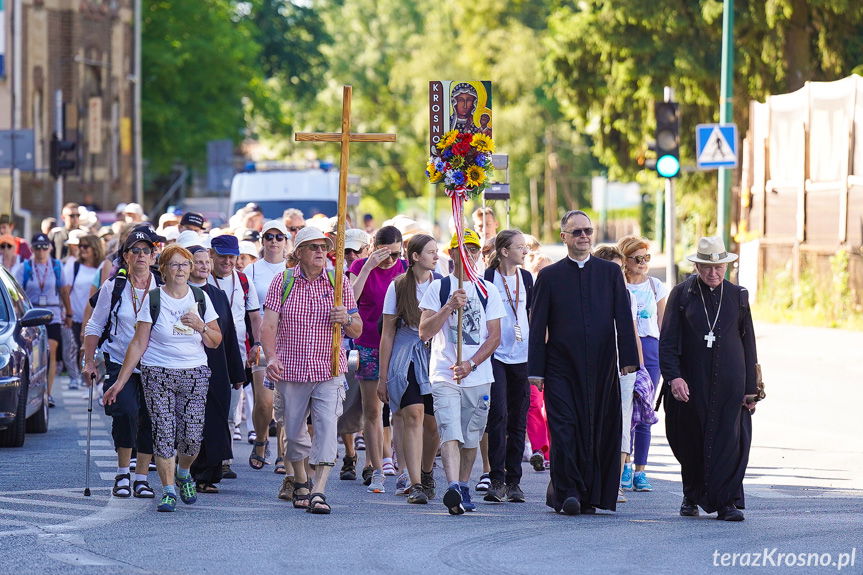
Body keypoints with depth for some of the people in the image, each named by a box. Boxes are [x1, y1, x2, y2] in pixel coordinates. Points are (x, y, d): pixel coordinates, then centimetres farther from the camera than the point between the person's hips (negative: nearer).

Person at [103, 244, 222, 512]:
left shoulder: (201, 298, 8)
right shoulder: (153, 300, 0)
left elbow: (216, 342, 11)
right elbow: (138, 343, 0)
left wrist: (201, 327, -11)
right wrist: (120, 382, -4)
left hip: (195, 374, 2)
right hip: (158, 374, -2)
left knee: (192, 437, -3)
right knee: (163, 433, -9)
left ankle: (183, 473, 27)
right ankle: (169, 490, 1)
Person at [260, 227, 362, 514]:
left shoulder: (338, 282, 5)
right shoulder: (283, 281, 3)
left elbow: (357, 331, 9)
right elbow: (269, 324, -5)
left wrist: (347, 320, -15)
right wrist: (271, 357, -21)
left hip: (329, 373, -1)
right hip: (291, 372, 1)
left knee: (326, 427, -15)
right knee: (294, 431, 10)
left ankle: (319, 492, -18)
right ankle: (300, 483, 32)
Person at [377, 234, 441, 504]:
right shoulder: (398, 287, 3)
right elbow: (388, 333, 5)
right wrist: (383, 376, 4)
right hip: (406, 357, -2)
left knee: (432, 423, 4)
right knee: (413, 415, -16)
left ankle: (426, 475, 30)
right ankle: (415, 484, -18)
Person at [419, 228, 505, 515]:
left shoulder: (488, 290, 10)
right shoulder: (438, 288, 5)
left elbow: (495, 337, 5)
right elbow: (424, 332, -3)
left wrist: (471, 364, -9)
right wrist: (450, 306, -16)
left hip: (479, 377, 3)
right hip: (444, 376, -3)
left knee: (471, 437, 8)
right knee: (450, 434, -18)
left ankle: (463, 488, 22)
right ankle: (453, 487, -32)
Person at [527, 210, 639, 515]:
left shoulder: (610, 272, 10)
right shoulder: (549, 276, 6)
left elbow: (623, 318, 7)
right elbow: (537, 326, 4)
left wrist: (628, 359, -3)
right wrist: (536, 370, -3)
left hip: (601, 367, 2)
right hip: (562, 367, -1)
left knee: (600, 431, 2)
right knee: (564, 430, -9)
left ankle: (592, 495, 10)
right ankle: (567, 493, -5)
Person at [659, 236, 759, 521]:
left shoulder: (738, 295, 8)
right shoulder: (681, 294, 2)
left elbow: (748, 344, 10)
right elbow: (668, 340, -2)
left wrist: (751, 388, 5)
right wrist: (673, 377, -16)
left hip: (729, 385, 1)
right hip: (691, 385, -1)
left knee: (729, 441, -7)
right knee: (690, 443, 7)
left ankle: (727, 503, -5)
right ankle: (692, 497, 27)